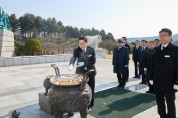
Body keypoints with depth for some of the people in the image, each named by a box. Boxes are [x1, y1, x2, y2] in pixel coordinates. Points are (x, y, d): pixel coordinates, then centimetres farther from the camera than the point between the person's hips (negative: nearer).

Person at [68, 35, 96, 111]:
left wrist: (84, 64, -21)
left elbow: (93, 61, -8)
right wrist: (71, 64, -43)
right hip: (80, 72, 0)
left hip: (90, 72, 0)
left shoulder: (91, 49, -4)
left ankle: (90, 105, 26)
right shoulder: (77, 50, -5)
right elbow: (73, 58, -22)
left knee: (90, 89, 9)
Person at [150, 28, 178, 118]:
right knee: (159, 102, 15)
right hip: (157, 82, 5)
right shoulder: (156, 49, 5)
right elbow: (153, 65, 7)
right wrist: (152, 78, 6)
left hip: (169, 83, -4)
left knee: (170, 103, 10)